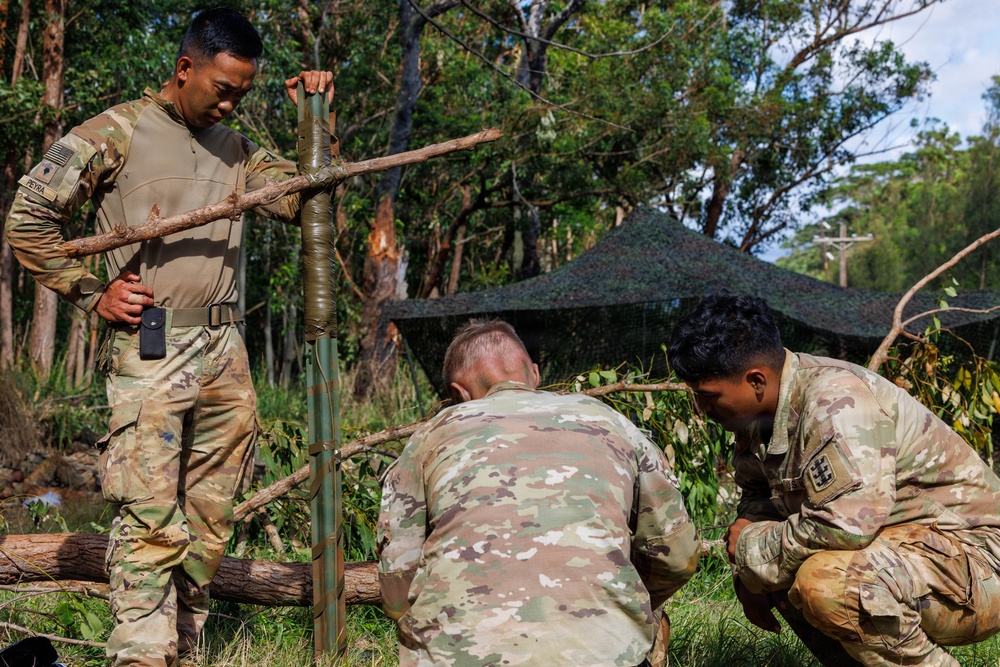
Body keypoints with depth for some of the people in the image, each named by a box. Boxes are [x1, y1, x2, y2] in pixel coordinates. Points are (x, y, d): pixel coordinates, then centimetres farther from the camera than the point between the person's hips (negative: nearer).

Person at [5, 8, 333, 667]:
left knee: (210, 519, 9)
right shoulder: (119, 131, -1)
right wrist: (93, 293, -4)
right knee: (151, 519, -10)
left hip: (226, 353, 6)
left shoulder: (235, 148, 17)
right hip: (149, 353, -6)